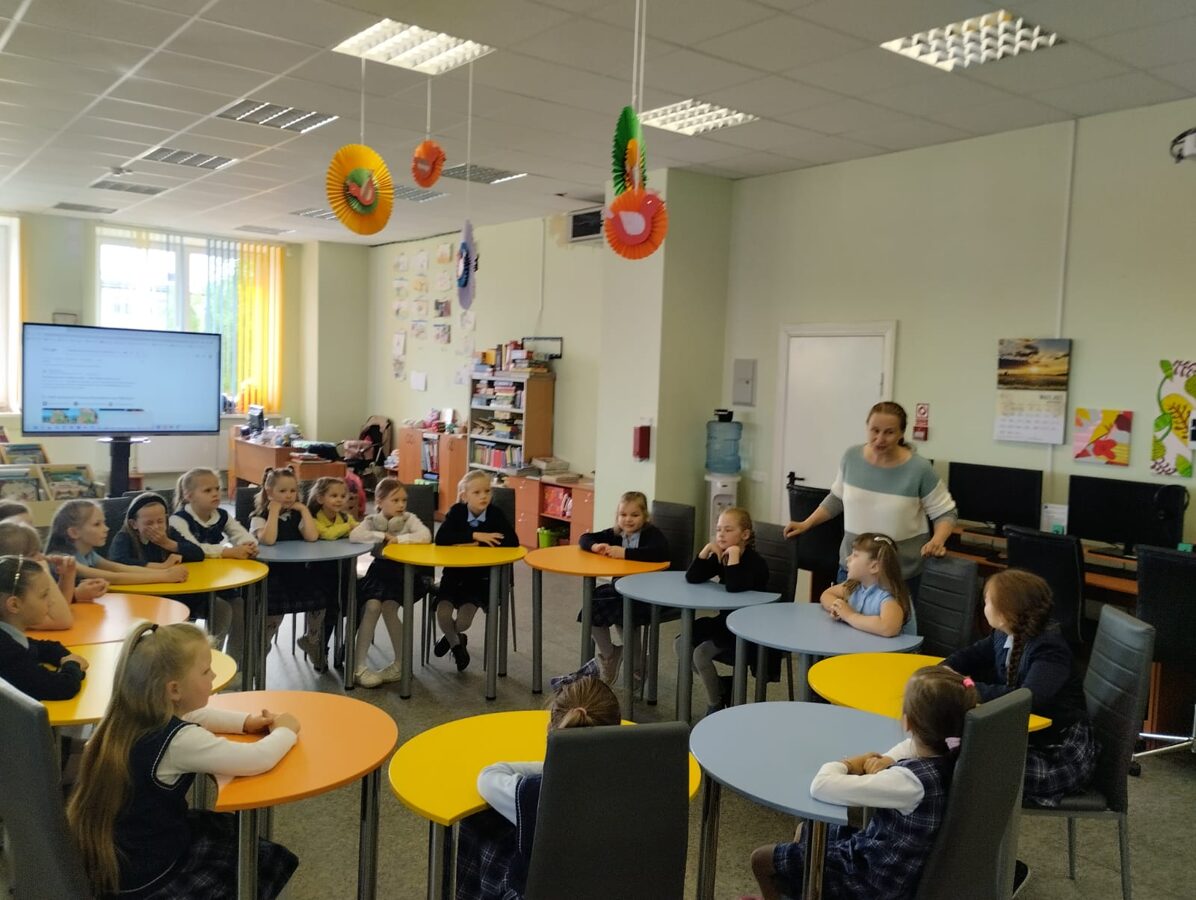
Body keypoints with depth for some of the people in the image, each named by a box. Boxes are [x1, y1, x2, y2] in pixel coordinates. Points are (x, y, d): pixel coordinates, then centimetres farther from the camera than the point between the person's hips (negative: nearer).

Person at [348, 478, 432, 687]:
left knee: (388, 606, -24)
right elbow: (354, 536, -19)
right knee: (372, 605, -24)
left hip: (405, 570, -2)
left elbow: (425, 536, -21)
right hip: (380, 570, 2)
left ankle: (401, 663, -5)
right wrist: (383, 536, -22)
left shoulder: (409, 519, -1)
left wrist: (398, 539, -23)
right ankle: (359, 665, -15)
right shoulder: (372, 520, 2)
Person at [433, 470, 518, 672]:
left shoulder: (495, 514, -9)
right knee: (443, 614, -20)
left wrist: (475, 545, -24)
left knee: (463, 621, -17)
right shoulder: (456, 511, -6)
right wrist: (475, 535, -27)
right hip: (454, 574, 1)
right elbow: (441, 538, -22)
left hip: (481, 577, -1)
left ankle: (451, 637, 24)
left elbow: (513, 541, -23)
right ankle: (457, 644, 16)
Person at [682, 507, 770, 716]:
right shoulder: (719, 557, 4)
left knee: (701, 651, -21)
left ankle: (717, 703, 2)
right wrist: (706, 550, -16)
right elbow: (692, 578, -6)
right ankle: (723, 688, 12)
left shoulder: (755, 562, -18)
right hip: (725, 620, 8)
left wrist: (734, 554, -32)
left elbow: (734, 587, -36)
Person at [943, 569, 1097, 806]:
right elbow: (970, 656, 14)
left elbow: (1028, 698, -39)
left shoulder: (1050, 649, -24)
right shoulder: (1004, 636, 1)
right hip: (1025, 737, 8)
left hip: (1061, 756, -8)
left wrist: (973, 689, -33)